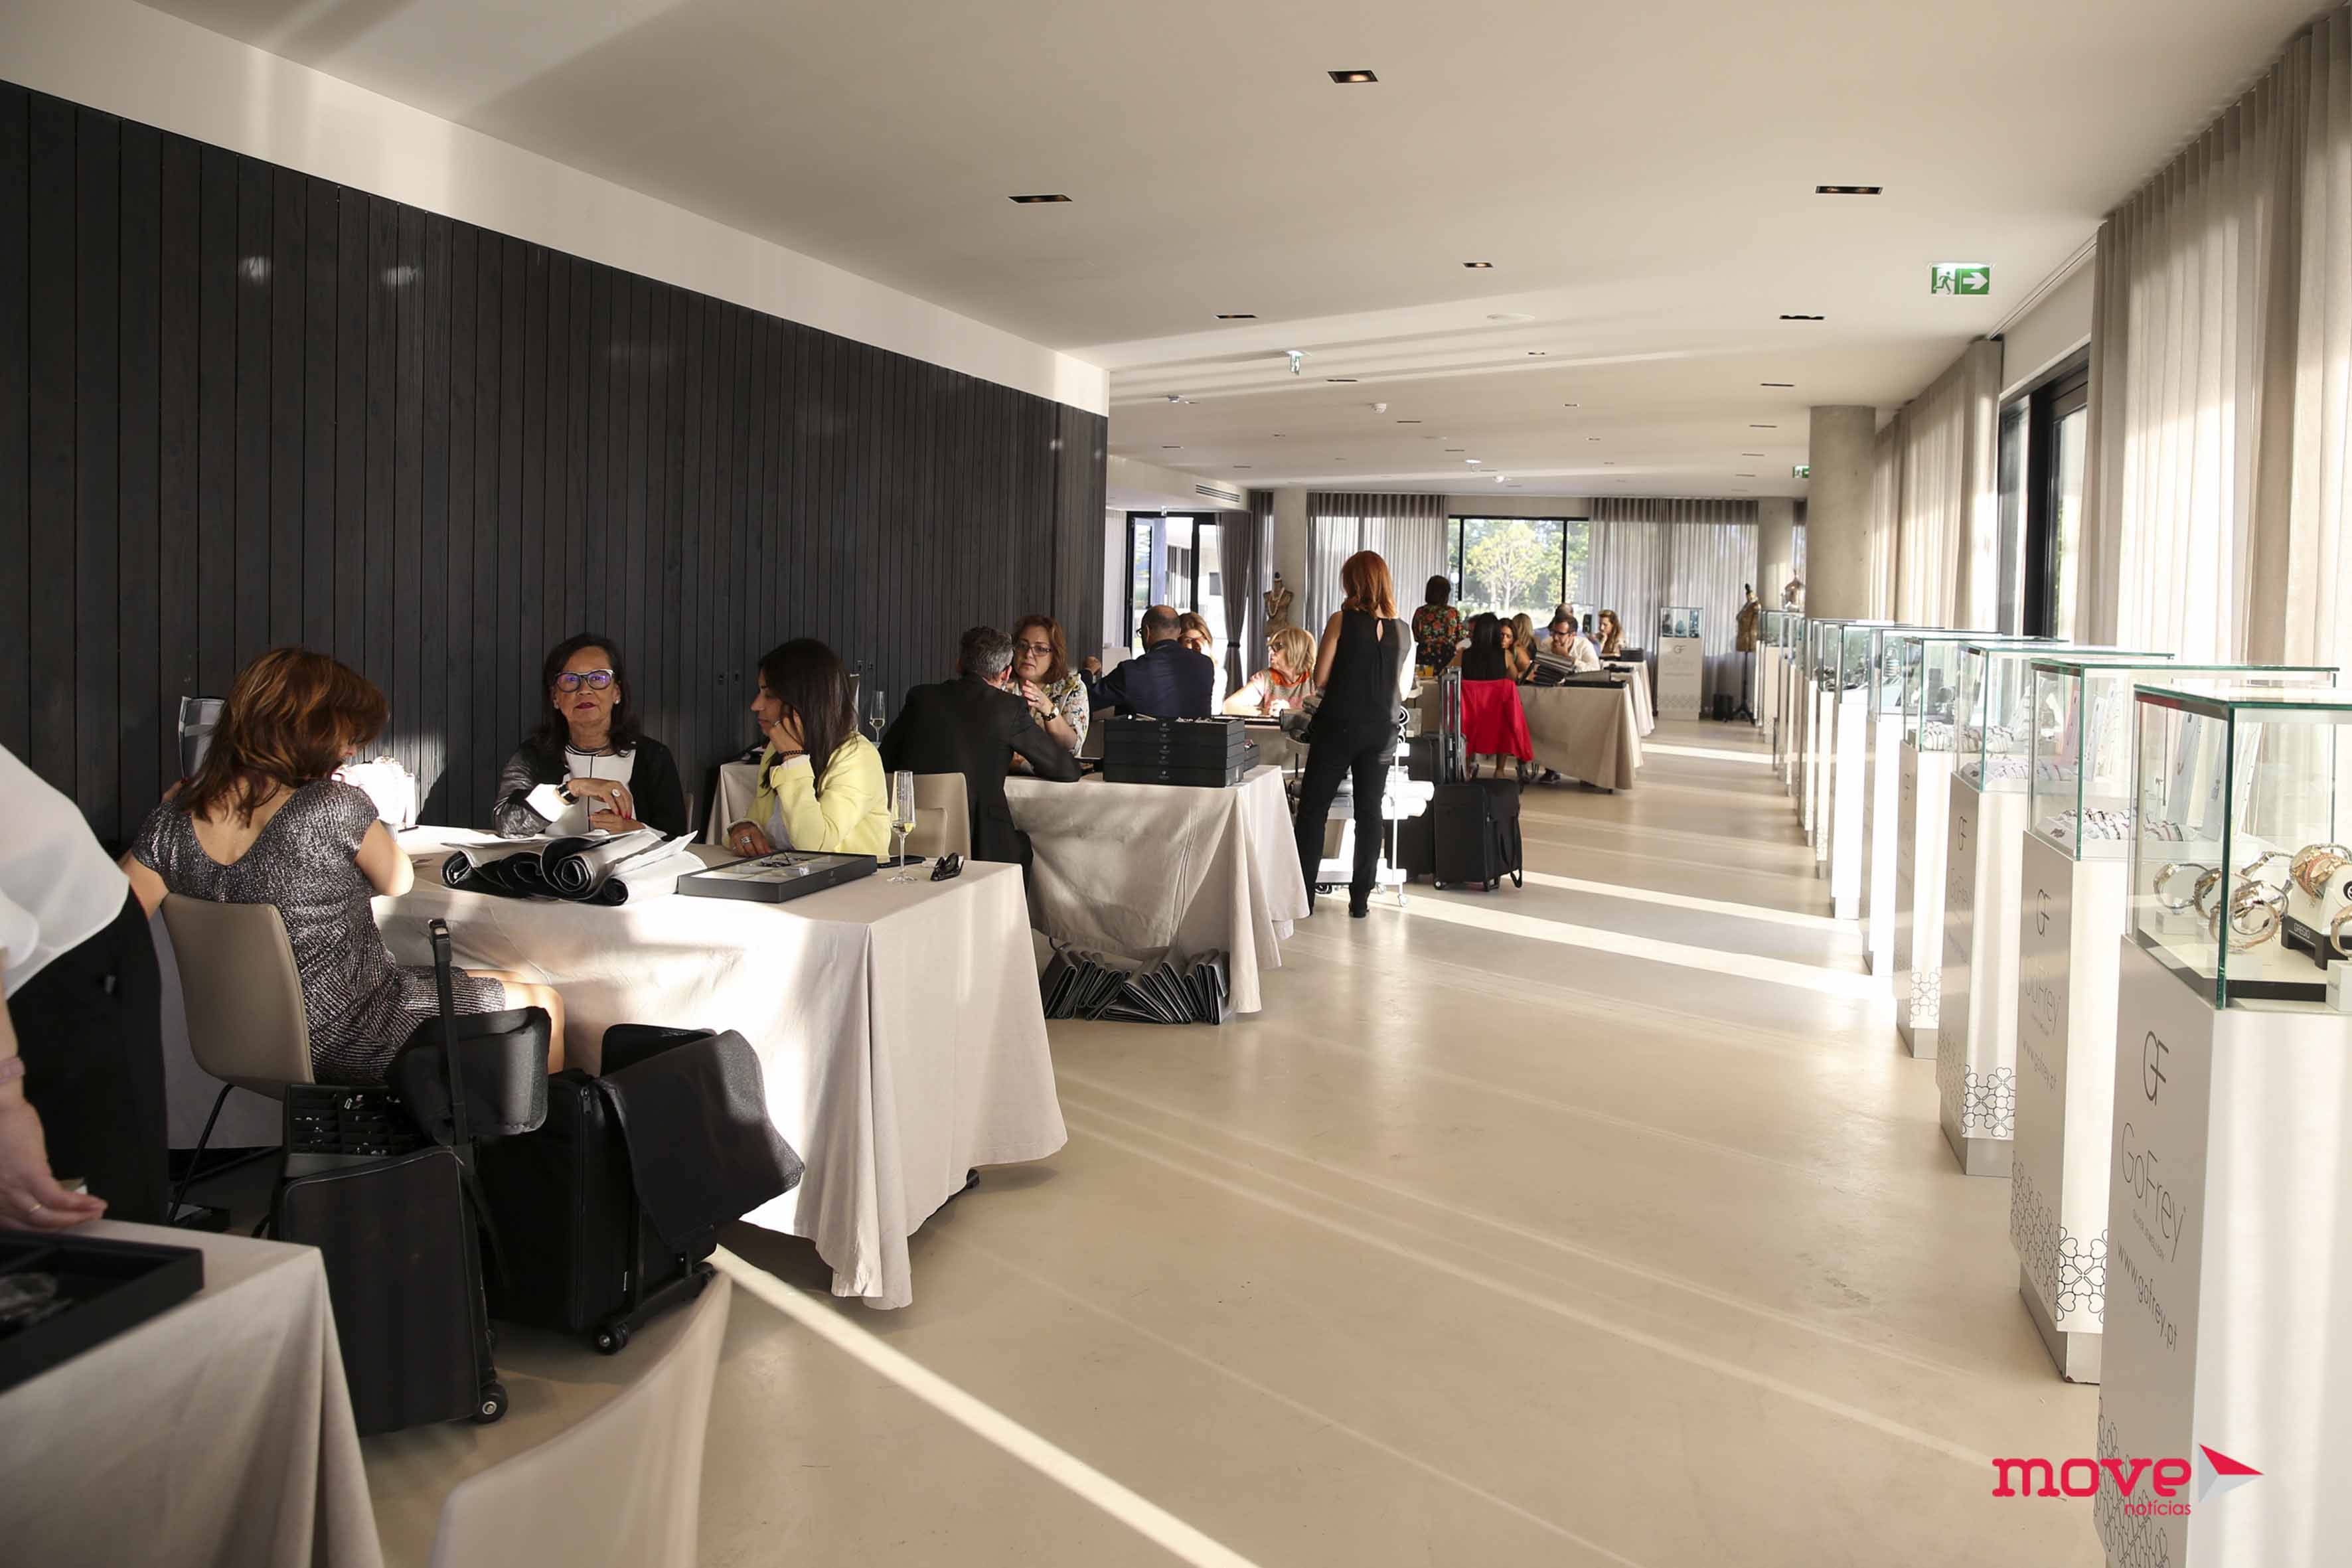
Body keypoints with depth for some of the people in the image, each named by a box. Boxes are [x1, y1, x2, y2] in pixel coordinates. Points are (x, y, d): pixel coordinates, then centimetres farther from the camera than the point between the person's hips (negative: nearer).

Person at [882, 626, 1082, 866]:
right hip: (978, 845, -3)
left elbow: (884, 763, 13)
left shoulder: (919, 697, 5)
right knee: (1023, 843, 29)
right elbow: (1068, 771, 2)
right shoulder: (1011, 707, -3)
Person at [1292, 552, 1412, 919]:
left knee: (1313, 807, 5)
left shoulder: (1341, 620, -8)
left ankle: (1303, 896, 3)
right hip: (1382, 731, 4)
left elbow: (1320, 678, -5)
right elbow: (1403, 690, 12)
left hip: (1339, 725, -4)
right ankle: (1360, 899, 10)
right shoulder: (1404, 631, 4)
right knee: (1370, 811, 9)